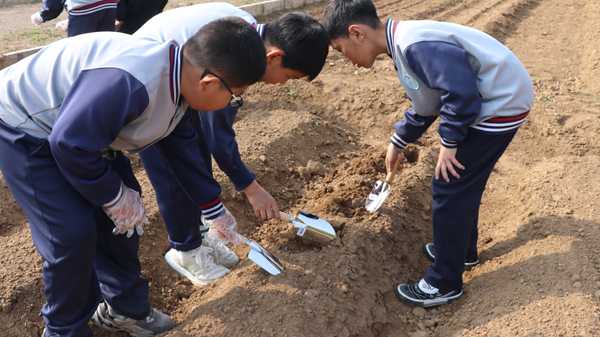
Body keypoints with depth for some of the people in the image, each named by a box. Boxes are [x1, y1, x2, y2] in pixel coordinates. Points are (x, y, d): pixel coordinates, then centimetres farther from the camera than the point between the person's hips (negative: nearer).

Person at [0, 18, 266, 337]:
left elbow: (183, 149, 7)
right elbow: (70, 144, -33)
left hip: (81, 130, 9)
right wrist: (113, 196, -17)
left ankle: (123, 305, 26)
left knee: (125, 212, 6)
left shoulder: (178, 80, -7)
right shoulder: (130, 83, -40)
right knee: (73, 233, -11)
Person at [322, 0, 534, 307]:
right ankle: (461, 249, 42)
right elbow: (425, 102, 20)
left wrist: (449, 141, -17)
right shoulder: (406, 42, 7)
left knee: (449, 188, -3)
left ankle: (445, 284, 11)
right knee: (463, 183, 21)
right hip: (494, 99, 10)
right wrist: (399, 142, 27)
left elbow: (463, 92, -30)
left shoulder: (415, 46, -26)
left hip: (500, 103, -10)